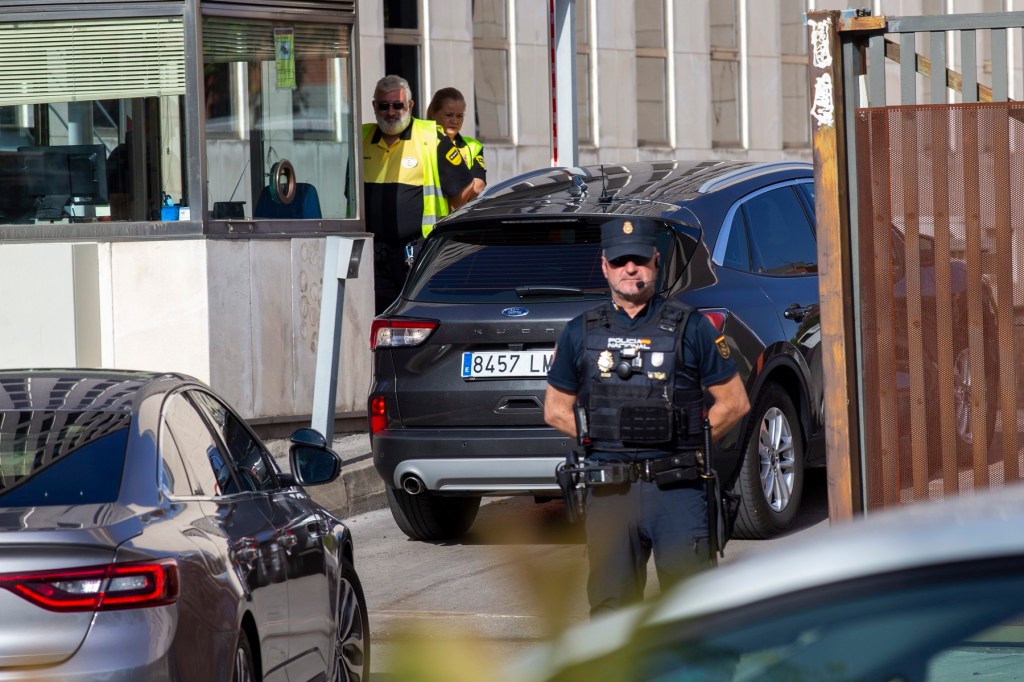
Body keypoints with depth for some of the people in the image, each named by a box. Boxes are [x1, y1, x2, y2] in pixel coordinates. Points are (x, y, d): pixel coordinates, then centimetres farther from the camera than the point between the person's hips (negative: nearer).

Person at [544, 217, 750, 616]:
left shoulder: (690, 328, 5)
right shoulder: (581, 333, 11)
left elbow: (735, 402, 9)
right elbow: (556, 409, 18)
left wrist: (686, 442, 0)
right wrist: (601, 438, 4)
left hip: (677, 489, -2)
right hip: (609, 493, 2)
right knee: (611, 607, 3)